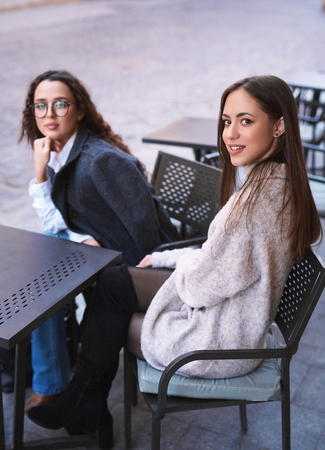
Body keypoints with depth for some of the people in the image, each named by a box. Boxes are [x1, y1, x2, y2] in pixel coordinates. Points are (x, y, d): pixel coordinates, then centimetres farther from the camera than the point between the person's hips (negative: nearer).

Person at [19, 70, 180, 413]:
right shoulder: (55, 153, 2)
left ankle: (49, 387, 2)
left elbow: (144, 223, -26)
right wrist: (40, 170, -12)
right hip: (95, 248, 9)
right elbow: (56, 222, 1)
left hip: (131, 261, -9)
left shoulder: (103, 160, -26)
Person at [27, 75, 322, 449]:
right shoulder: (282, 181, -1)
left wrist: (178, 261, -2)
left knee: (111, 320, 9)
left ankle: (83, 406, 37)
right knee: (113, 282, 14)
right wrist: (164, 258, 12)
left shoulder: (258, 198, -32)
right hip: (241, 325, 9)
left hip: (220, 343, -9)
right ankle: (86, 410, 28)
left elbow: (202, 285, -24)